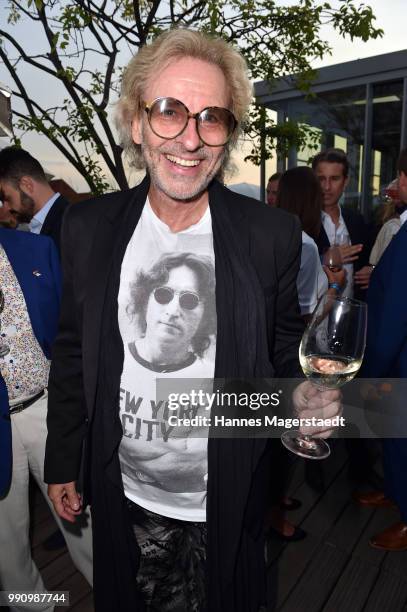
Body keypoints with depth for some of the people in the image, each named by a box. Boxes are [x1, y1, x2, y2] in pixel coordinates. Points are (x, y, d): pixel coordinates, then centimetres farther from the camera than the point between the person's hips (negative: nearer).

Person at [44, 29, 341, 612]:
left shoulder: (272, 233, -13)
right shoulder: (87, 227, -8)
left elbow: (286, 343, 0)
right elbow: (73, 352, 0)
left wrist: (303, 394, -21)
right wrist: (62, 464, 5)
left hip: (227, 502, -1)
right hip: (123, 497, 2)